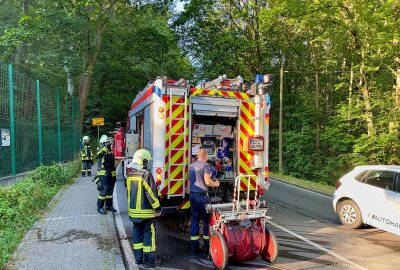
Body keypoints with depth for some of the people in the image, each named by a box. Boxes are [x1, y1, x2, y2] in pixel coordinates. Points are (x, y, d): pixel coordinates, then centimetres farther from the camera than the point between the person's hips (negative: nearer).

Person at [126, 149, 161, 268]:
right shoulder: (146, 174, -18)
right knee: (149, 234, 3)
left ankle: (138, 258, 25)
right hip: (145, 211, -7)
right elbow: (151, 193, -19)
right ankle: (149, 260, 9)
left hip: (133, 210, 7)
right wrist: (157, 208, -11)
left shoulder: (130, 174, 6)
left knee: (137, 233, 16)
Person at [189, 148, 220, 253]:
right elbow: (207, 182, -17)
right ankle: (207, 245, 10)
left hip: (192, 195, 6)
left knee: (195, 218, 11)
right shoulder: (205, 165, -10)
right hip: (202, 196, -6)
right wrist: (216, 184, 3)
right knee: (207, 219, 5)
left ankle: (194, 245, 15)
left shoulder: (191, 166, 11)